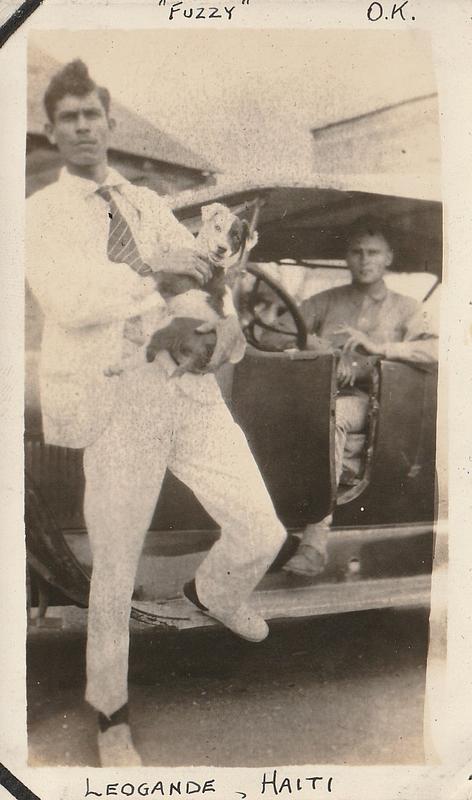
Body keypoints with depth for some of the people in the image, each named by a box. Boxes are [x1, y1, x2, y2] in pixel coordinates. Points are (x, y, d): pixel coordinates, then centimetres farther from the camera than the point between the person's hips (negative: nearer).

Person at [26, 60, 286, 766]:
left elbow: (205, 273, 10)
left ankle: (213, 593, 40)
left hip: (193, 389, 4)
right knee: (115, 572, 6)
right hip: (117, 403, -4)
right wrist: (151, 271, -11)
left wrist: (224, 318, -12)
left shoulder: (149, 204, 17)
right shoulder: (40, 214, 2)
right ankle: (111, 714, 31)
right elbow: (67, 301, -14)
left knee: (263, 533, 3)